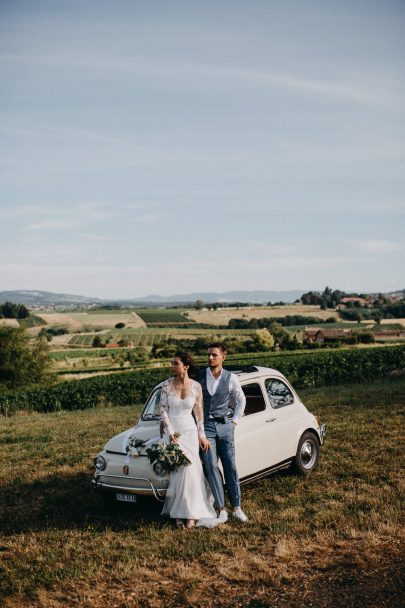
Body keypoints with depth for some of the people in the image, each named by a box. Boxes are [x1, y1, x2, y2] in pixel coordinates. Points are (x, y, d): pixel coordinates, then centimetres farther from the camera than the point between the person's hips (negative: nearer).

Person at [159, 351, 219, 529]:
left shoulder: (196, 386, -4)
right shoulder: (167, 385, -5)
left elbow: (199, 411, 3)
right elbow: (163, 409, -3)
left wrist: (201, 435, 2)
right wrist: (170, 432, -12)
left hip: (189, 430, 0)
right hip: (172, 430, 0)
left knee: (190, 469, -8)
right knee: (177, 470, -6)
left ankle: (191, 513, 2)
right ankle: (179, 513, 6)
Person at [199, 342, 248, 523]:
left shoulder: (231, 378, 0)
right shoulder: (199, 376, 0)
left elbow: (241, 399, 15)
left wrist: (235, 420, 8)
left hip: (224, 426, 1)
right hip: (204, 426, 0)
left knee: (231, 467, 3)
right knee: (211, 467, -6)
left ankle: (236, 507, 14)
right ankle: (221, 509, 3)